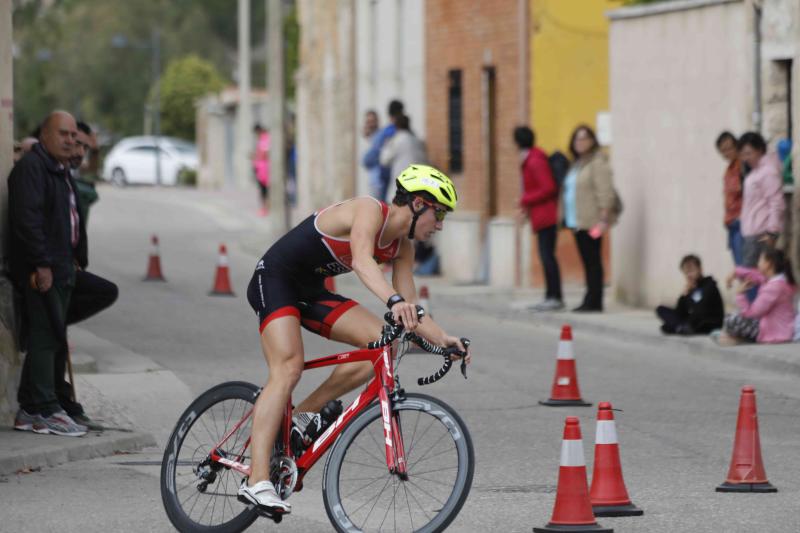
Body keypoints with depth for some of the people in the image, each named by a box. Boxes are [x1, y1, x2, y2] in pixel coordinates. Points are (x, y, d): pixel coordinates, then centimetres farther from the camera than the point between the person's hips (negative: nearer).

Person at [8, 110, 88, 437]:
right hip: (42, 271, -10)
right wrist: (41, 264, -23)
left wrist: (76, 260, 18)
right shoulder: (31, 167, -11)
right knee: (45, 337, -11)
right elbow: (27, 219, -20)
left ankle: (28, 411, 14)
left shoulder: (61, 171, 22)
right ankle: (46, 411, -11)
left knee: (45, 339, 10)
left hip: (61, 269, 10)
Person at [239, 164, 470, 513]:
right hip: (275, 279, -9)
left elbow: (410, 313, 4)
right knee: (288, 368, -26)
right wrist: (394, 300, -56)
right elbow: (362, 261, -41)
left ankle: (305, 414, 1)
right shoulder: (370, 210, -20)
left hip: (310, 292, 9)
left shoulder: (402, 246, 5)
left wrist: (443, 339, -12)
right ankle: (257, 481, -32)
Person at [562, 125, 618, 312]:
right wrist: (567, 217, 19)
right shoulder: (578, 163, 20)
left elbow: (605, 191, -15)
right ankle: (590, 301, 9)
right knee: (587, 261, 8)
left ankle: (594, 301, -8)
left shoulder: (597, 161, -8)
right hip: (577, 221, 9)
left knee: (592, 261, -8)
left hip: (591, 222, -9)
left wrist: (604, 218, -20)